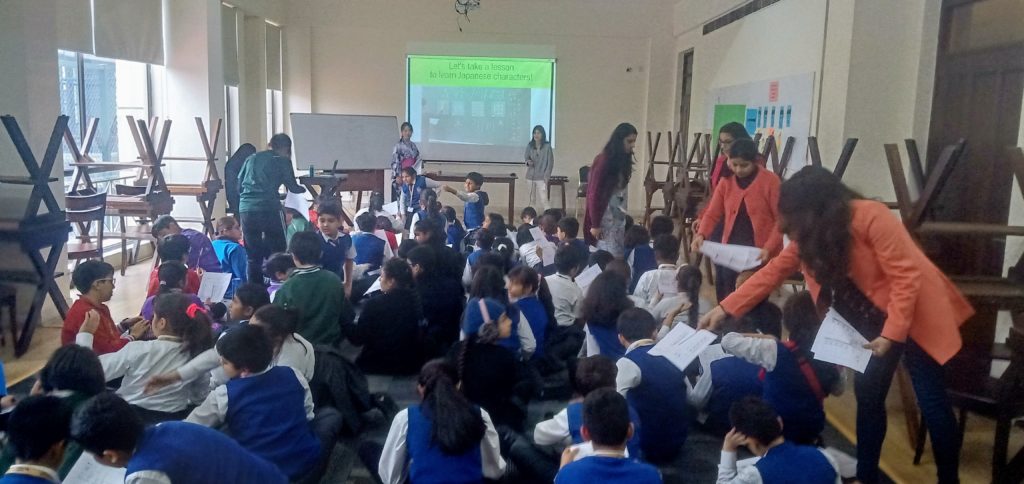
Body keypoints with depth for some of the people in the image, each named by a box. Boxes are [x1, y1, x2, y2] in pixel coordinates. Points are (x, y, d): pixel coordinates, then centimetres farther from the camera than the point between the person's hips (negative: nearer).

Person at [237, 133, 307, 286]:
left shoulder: (251, 158, 20)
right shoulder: (282, 161, 7)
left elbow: (239, 186, 20)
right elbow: (292, 187, 6)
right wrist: (304, 189, 25)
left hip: (245, 209, 5)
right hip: (268, 209, -4)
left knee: (253, 257, 10)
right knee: (277, 253, 6)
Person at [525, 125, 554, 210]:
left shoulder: (547, 146, -5)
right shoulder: (530, 146, 3)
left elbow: (550, 162, -3)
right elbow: (526, 158, 12)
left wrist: (546, 176, -9)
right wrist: (528, 162, -13)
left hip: (541, 177, -4)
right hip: (530, 176, 4)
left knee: (544, 199, -12)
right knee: (532, 199, 10)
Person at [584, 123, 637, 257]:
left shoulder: (623, 160, 7)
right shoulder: (604, 161, -14)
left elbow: (622, 191, 11)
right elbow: (594, 194, -14)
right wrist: (595, 224, -14)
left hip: (618, 217, 8)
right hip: (604, 217, -7)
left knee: (619, 256, 8)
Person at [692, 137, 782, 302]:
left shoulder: (770, 181, -8)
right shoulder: (726, 181, 6)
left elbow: (781, 219, -8)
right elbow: (712, 214, 5)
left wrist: (769, 248, -20)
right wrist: (701, 235, -14)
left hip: (760, 254, -4)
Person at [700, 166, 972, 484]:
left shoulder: (871, 217, -26)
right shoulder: (810, 233, -5)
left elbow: (906, 277, -25)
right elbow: (773, 272, -3)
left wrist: (891, 334, -28)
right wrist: (725, 308, -9)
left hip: (915, 313, -6)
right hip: (872, 320, 7)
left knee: (931, 400, 0)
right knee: (868, 395, 8)